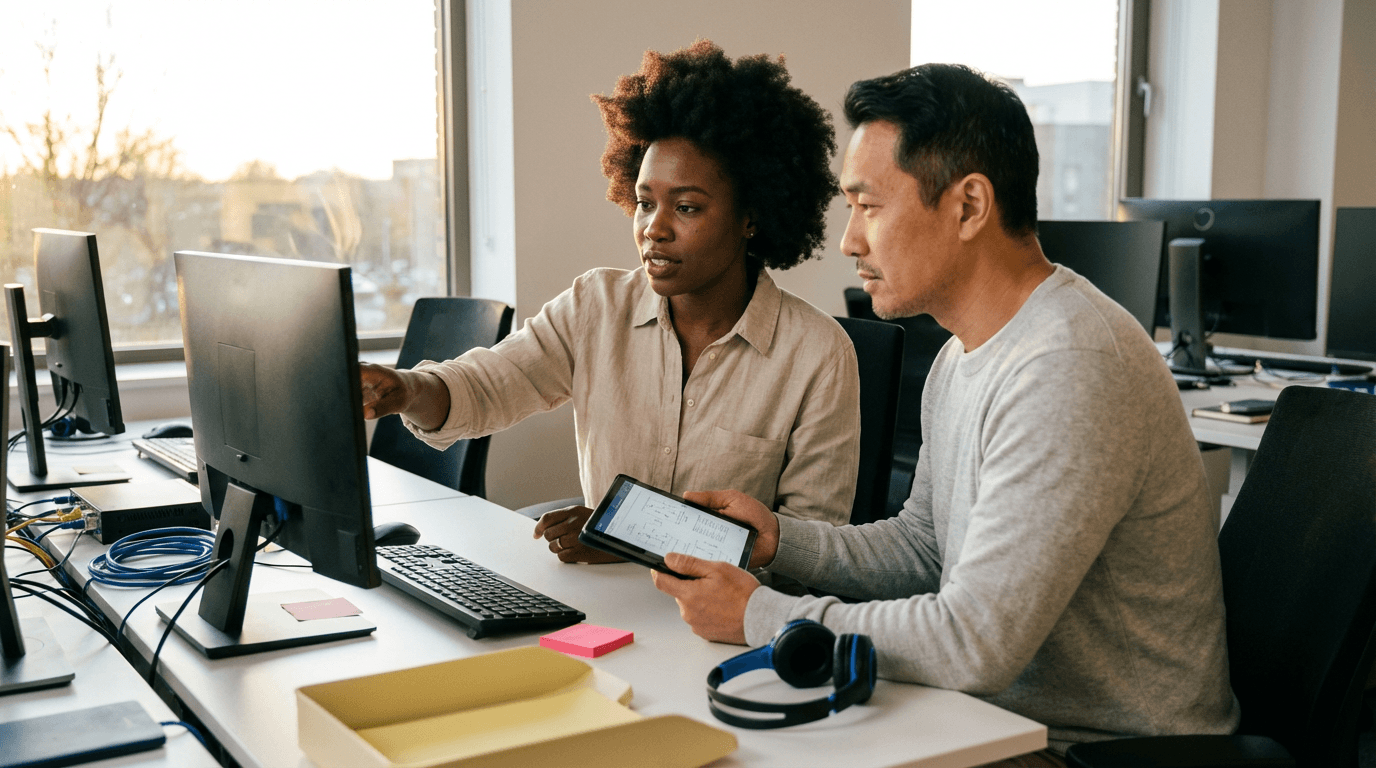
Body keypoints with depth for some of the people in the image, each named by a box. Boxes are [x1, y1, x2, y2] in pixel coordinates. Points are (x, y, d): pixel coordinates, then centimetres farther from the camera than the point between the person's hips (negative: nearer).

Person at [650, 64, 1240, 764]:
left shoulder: (1071, 370, -26)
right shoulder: (963, 357, 7)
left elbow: (974, 643, -28)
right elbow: (921, 546, 15)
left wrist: (759, 616, -18)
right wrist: (780, 541, -1)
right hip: (999, 712, 8)